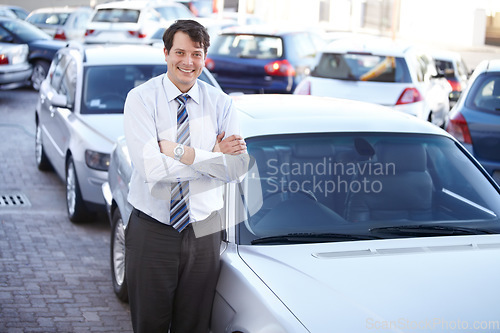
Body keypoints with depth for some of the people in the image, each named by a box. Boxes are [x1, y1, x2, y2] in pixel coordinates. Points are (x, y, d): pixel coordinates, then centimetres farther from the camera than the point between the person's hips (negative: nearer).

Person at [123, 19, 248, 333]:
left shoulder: (221, 103, 1)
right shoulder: (141, 99, -8)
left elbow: (239, 168, -11)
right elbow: (151, 168, -21)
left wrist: (179, 151, -18)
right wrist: (213, 155, -19)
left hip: (204, 231, 2)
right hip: (152, 231, -2)